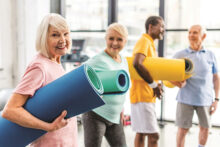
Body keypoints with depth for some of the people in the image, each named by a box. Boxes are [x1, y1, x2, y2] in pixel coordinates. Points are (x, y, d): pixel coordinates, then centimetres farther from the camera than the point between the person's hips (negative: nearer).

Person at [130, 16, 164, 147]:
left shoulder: (150, 43, 20)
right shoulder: (144, 41, -12)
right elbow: (137, 63, -28)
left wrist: (157, 84, 5)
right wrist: (154, 85, -20)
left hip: (148, 96, 10)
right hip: (142, 96, -10)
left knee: (141, 133, 13)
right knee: (153, 136, -9)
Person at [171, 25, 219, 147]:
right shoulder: (180, 55, 0)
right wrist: (175, 81, -18)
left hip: (206, 99, 2)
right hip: (186, 99, -2)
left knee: (205, 128, 14)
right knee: (183, 129, 2)